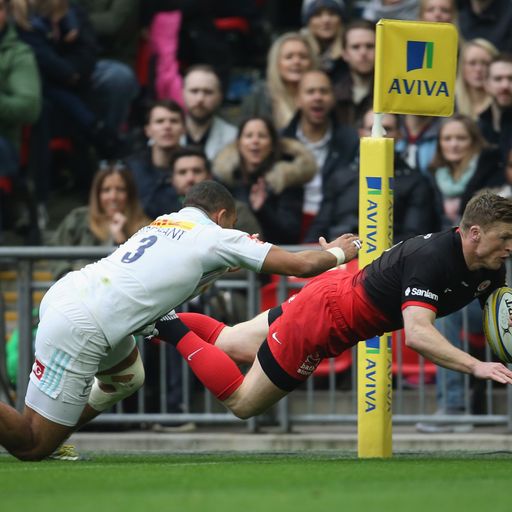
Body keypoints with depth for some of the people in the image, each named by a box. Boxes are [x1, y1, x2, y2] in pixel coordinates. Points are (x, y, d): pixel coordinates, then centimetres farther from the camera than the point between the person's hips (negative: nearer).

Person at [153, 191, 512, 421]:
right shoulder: (432, 258, -35)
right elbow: (417, 334, -46)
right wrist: (475, 366, -54)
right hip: (325, 316, -9)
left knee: (231, 345, 25)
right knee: (242, 403, 4)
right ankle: (172, 330, 8)